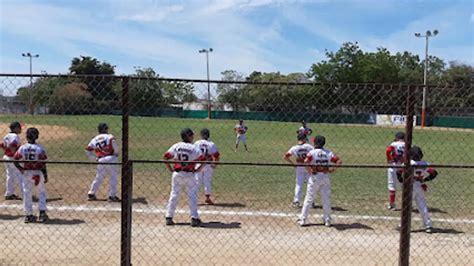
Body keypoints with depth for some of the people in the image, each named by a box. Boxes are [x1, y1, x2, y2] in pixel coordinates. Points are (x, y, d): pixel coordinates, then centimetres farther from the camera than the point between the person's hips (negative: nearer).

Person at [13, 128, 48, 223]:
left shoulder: (22, 148, -4)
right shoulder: (40, 148, -12)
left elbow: (15, 161, -3)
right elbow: (43, 164, -12)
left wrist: (21, 169, 11)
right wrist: (46, 176, -5)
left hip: (26, 173, 2)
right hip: (38, 173, -2)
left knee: (27, 194, 13)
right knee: (42, 192, 14)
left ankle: (28, 215, 17)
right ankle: (42, 214, 9)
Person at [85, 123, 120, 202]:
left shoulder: (94, 140, 18)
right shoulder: (109, 136, 5)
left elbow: (87, 151, 13)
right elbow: (113, 141, -18)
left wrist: (94, 159, 16)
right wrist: (116, 153, -6)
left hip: (100, 160, 5)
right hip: (111, 159, -4)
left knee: (98, 178, 18)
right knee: (113, 177, 3)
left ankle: (91, 194, 19)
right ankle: (112, 196, 1)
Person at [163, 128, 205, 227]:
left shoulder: (176, 146, 4)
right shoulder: (194, 148, -5)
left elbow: (165, 157, 1)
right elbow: (203, 160, -12)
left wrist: (170, 169, 7)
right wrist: (198, 169, 0)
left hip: (177, 174, 3)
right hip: (189, 174, -3)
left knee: (174, 195, 11)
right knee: (192, 196, 7)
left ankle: (168, 217, 11)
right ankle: (194, 218, 6)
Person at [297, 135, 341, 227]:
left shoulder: (312, 152, -6)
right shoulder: (328, 153, 5)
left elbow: (306, 162, -23)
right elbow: (339, 161, -3)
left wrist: (310, 171, -14)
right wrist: (333, 169, -5)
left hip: (314, 177, -2)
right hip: (325, 177, 2)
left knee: (309, 199, 5)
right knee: (326, 199, 11)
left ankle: (302, 219, 8)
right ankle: (327, 220, 14)